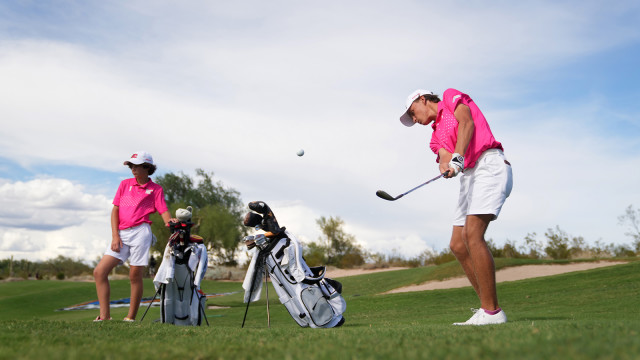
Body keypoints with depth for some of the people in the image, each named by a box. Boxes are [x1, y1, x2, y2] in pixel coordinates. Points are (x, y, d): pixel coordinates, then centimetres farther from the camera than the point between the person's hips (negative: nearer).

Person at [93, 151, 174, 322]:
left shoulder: (155, 189, 7)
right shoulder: (125, 184, 16)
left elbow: (164, 212, -1)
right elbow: (115, 210, 12)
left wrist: (171, 223, -26)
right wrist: (115, 236, 1)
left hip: (140, 232, -4)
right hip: (121, 234, 4)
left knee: (135, 276, -3)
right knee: (99, 272, -5)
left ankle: (131, 317, 6)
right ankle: (104, 315, -3)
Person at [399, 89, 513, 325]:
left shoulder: (451, 97, 11)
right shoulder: (437, 136, 26)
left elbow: (466, 123, -9)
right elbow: (446, 158, 5)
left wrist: (457, 157, -24)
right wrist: (446, 165, -20)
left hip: (489, 165, -9)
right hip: (469, 176, 9)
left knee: (473, 235, -22)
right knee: (457, 245, 2)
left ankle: (492, 312, -21)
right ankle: (487, 307, 7)